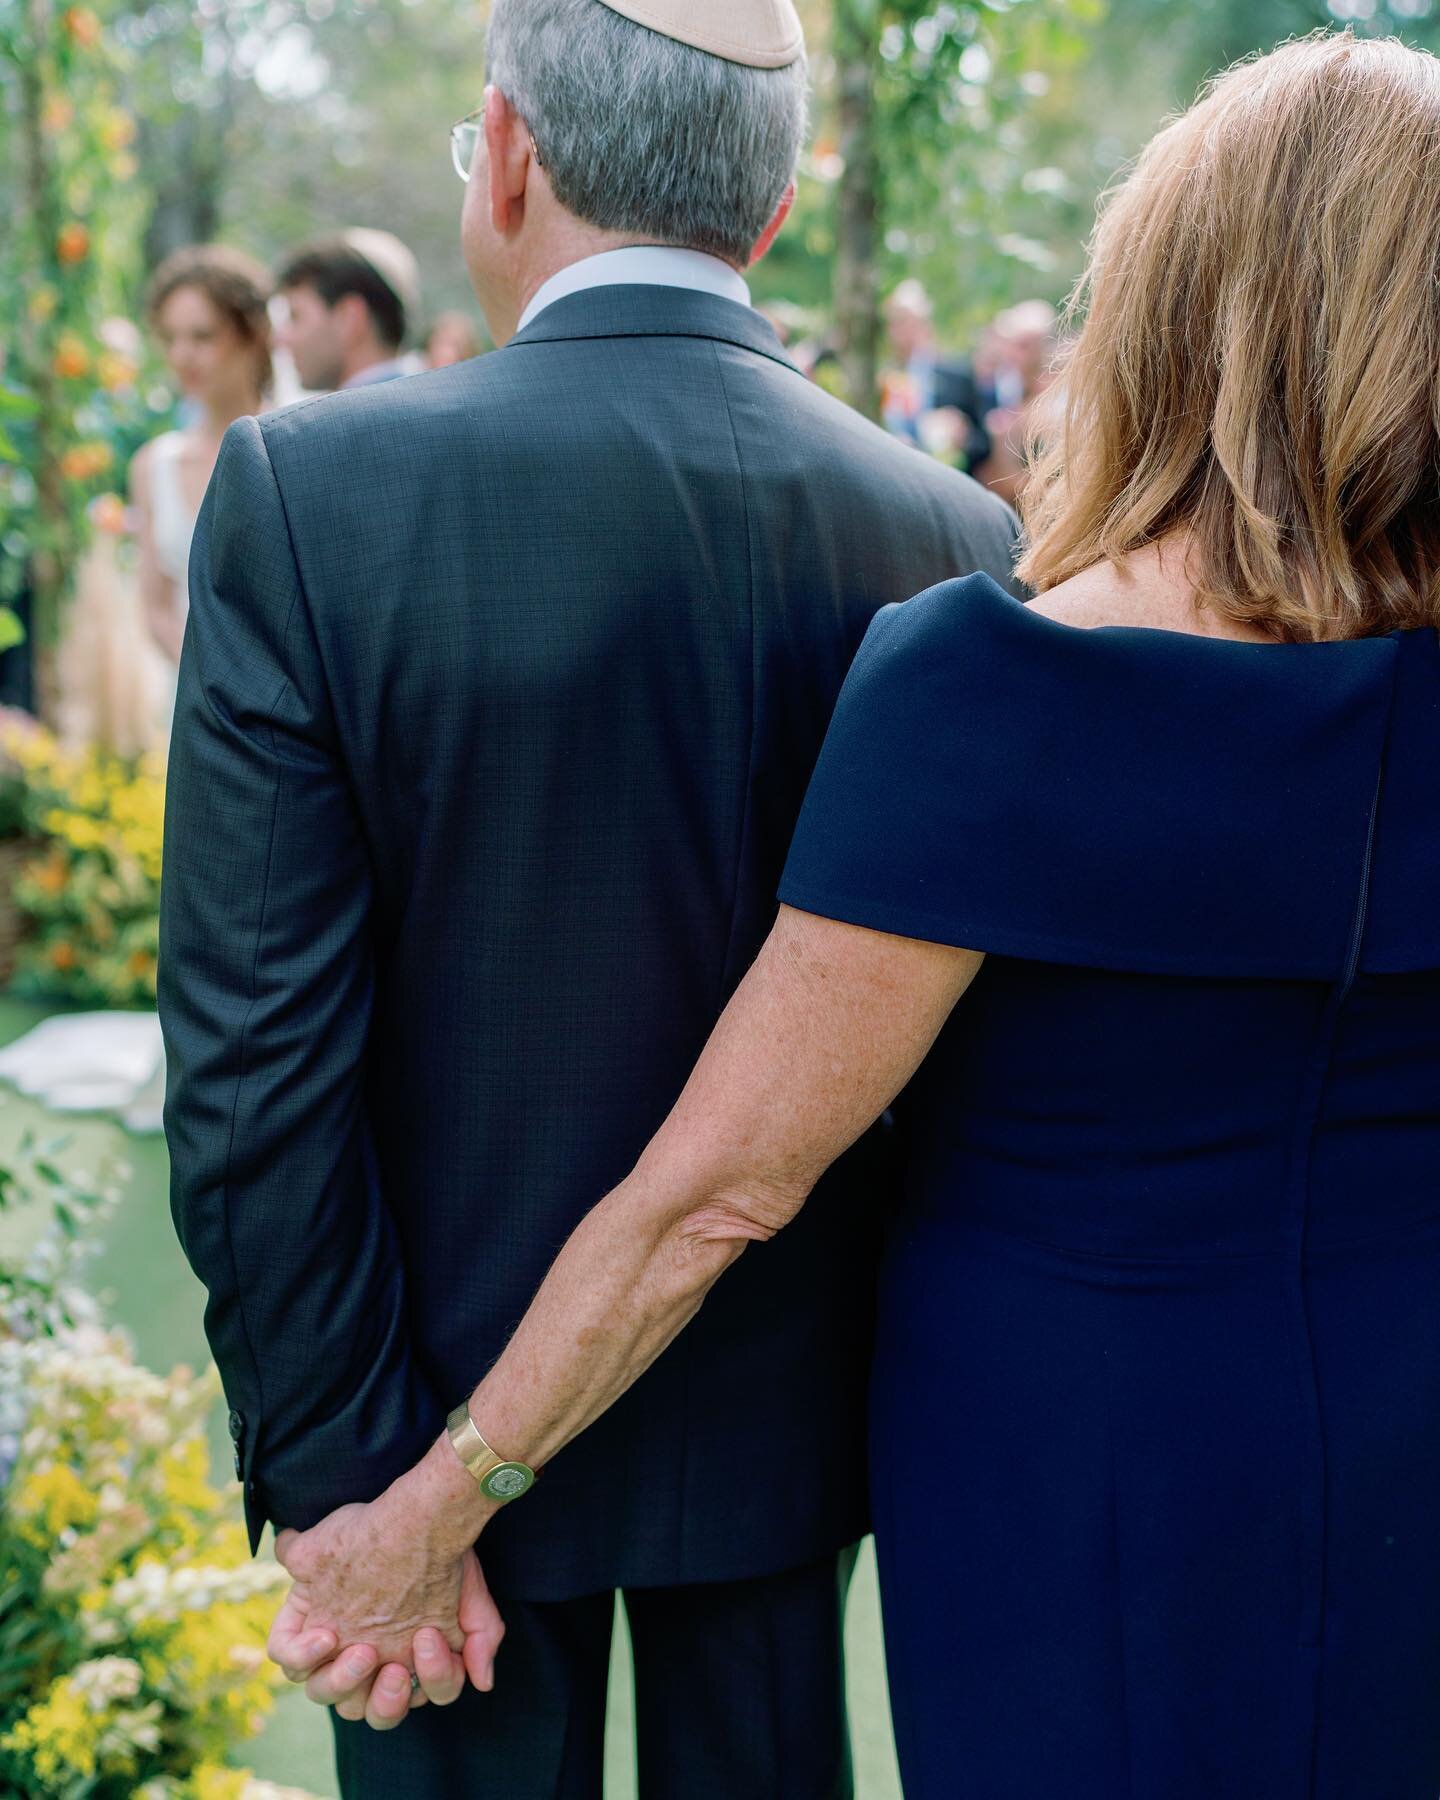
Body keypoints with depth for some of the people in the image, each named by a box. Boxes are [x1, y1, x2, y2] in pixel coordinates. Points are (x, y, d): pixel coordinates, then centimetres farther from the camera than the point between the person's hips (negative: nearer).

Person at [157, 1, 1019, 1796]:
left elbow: (255, 1055, -20)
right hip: (791, 1411, 3)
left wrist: (345, 1472, -12)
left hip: (449, 1418, -2)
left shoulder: (309, 490, -18)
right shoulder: (959, 541, -10)